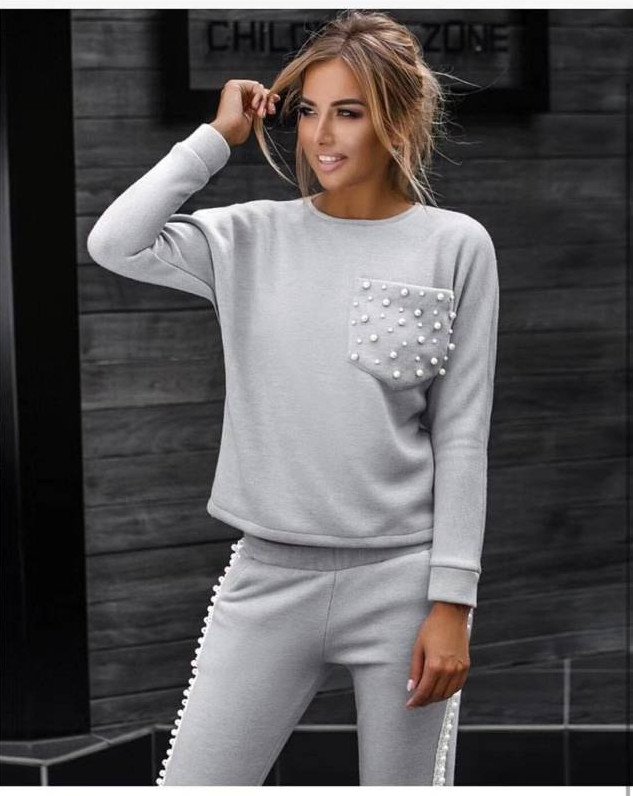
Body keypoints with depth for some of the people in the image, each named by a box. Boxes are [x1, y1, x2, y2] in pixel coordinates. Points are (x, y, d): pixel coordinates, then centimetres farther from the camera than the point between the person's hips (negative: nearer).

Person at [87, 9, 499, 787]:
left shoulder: (455, 246, -1)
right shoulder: (253, 239, 5)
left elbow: (462, 436, -2)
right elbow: (114, 244, -11)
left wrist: (452, 602, -6)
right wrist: (217, 138, -3)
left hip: (401, 577, -2)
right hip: (269, 574, 2)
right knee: (191, 782, -1)